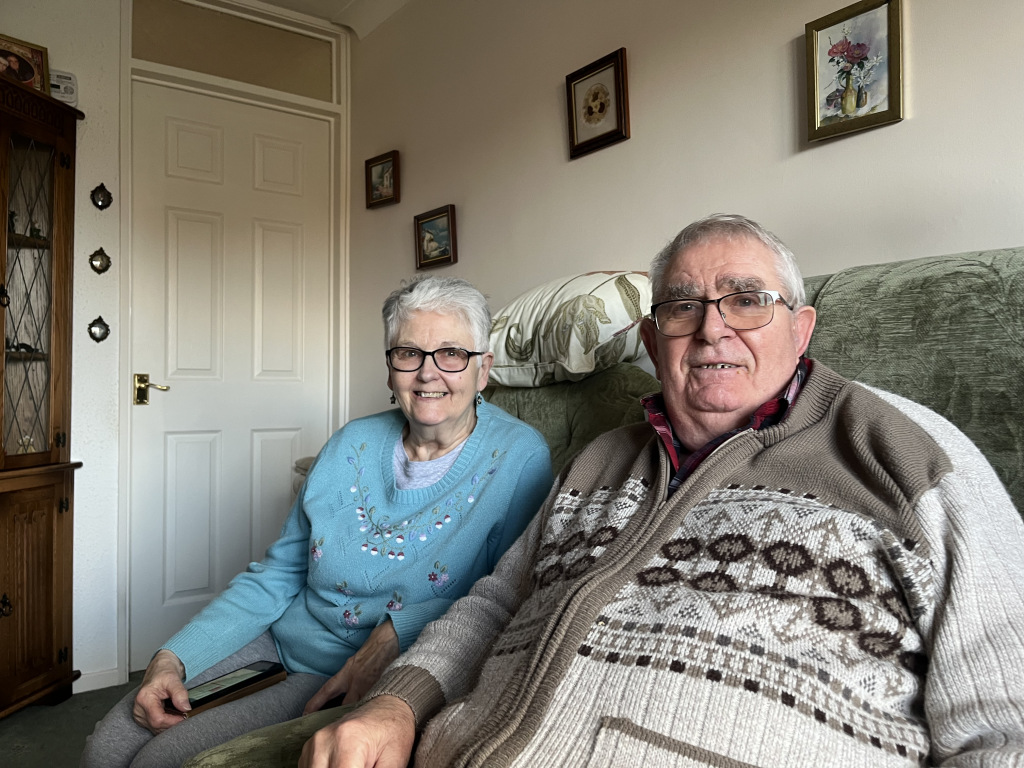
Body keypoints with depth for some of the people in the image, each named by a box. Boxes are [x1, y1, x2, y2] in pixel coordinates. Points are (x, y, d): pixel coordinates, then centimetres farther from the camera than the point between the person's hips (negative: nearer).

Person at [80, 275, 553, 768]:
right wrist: (173, 658, -3)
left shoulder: (519, 458, -12)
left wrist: (397, 634, -27)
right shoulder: (352, 444, 2)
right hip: (279, 643, 5)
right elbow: (276, 575, 7)